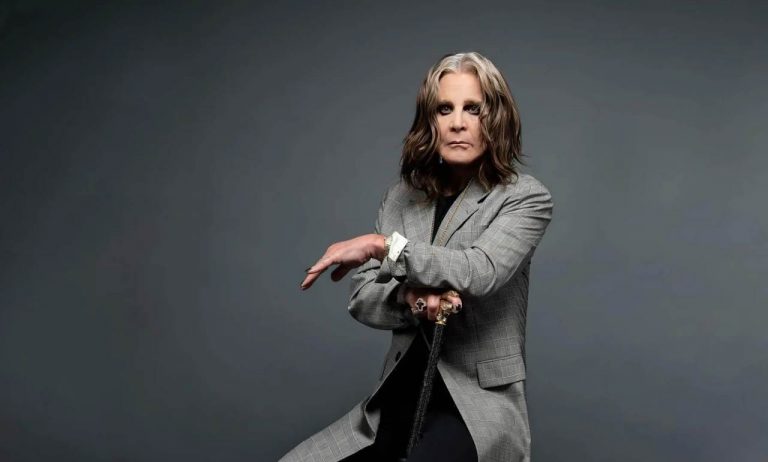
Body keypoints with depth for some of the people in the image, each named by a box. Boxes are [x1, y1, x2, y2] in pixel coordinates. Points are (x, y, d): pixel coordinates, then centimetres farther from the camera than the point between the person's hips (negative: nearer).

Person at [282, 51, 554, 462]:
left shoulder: (525, 197, -6)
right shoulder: (401, 197, 7)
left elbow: (480, 271, -23)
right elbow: (362, 299, 2)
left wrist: (384, 245, -22)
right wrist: (412, 297, -18)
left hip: (478, 402, -5)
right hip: (398, 397, 5)